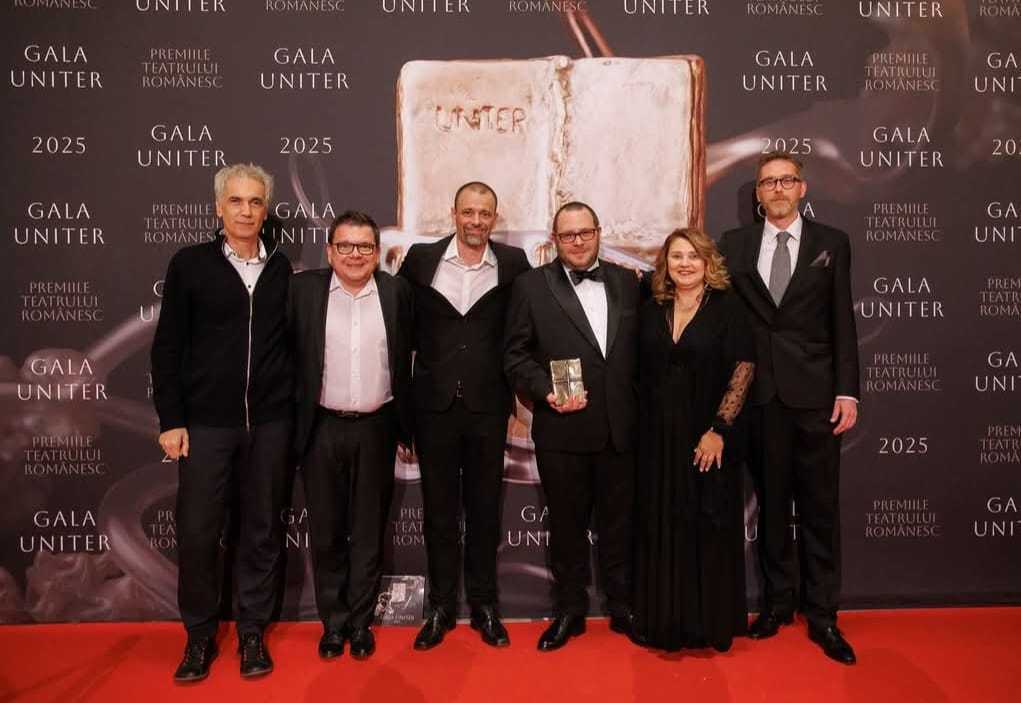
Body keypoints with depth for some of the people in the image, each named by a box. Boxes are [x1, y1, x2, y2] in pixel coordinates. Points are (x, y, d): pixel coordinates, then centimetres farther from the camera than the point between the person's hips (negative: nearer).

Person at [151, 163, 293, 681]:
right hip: (206, 421, -1)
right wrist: (171, 420, -5)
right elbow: (167, 347, 0)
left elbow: (291, 340, 8)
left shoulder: (281, 267, 5)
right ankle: (200, 635, 25)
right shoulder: (189, 264, 0)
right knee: (197, 532, 4)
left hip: (270, 422, 2)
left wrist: (296, 411, 4)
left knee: (262, 530, 9)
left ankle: (252, 631, 26)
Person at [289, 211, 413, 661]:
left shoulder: (396, 291, 2)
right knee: (327, 532, 10)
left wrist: (405, 425, 5)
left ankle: (360, 622, 25)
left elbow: (405, 361, 6)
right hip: (322, 429, 0)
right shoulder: (303, 288, -1)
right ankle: (333, 622, 27)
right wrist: (291, 422, -1)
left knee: (368, 532, 10)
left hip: (375, 428, 1)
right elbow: (288, 356, 0)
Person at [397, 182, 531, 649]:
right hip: (434, 402, 0)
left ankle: (484, 605, 27)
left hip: (488, 403, 0)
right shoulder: (421, 260, 2)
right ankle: (441, 606, 25)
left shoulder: (513, 263, 1)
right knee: (439, 509, 10)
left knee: (484, 508, 11)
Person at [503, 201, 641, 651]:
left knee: (620, 522, 14)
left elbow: (641, 348, 10)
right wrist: (547, 391, -15)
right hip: (562, 429, -2)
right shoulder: (531, 286, 0)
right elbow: (515, 355, -1)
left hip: (621, 428, 3)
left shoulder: (626, 282, 9)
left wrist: (643, 406, 1)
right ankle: (569, 610, 29)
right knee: (567, 524, 11)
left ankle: (622, 606, 32)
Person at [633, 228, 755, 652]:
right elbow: (640, 375, 9)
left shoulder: (726, 307, -4)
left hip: (707, 440, -3)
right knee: (661, 531, 10)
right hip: (658, 439, 4)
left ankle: (710, 624, 24)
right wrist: (643, 426, 1)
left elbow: (743, 368, -10)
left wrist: (718, 429, -16)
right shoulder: (651, 311, 7)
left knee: (709, 530, 7)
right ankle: (666, 622, 25)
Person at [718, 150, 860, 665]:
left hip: (814, 394, -1)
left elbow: (842, 321, 2)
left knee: (820, 507, 5)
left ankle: (822, 616, 19)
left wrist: (846, 391, -4)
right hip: (759, 395, 1)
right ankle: (777, 602, 27)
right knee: (770, 503, 11)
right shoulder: (734, 245, 7)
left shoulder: (831, 243, 5)